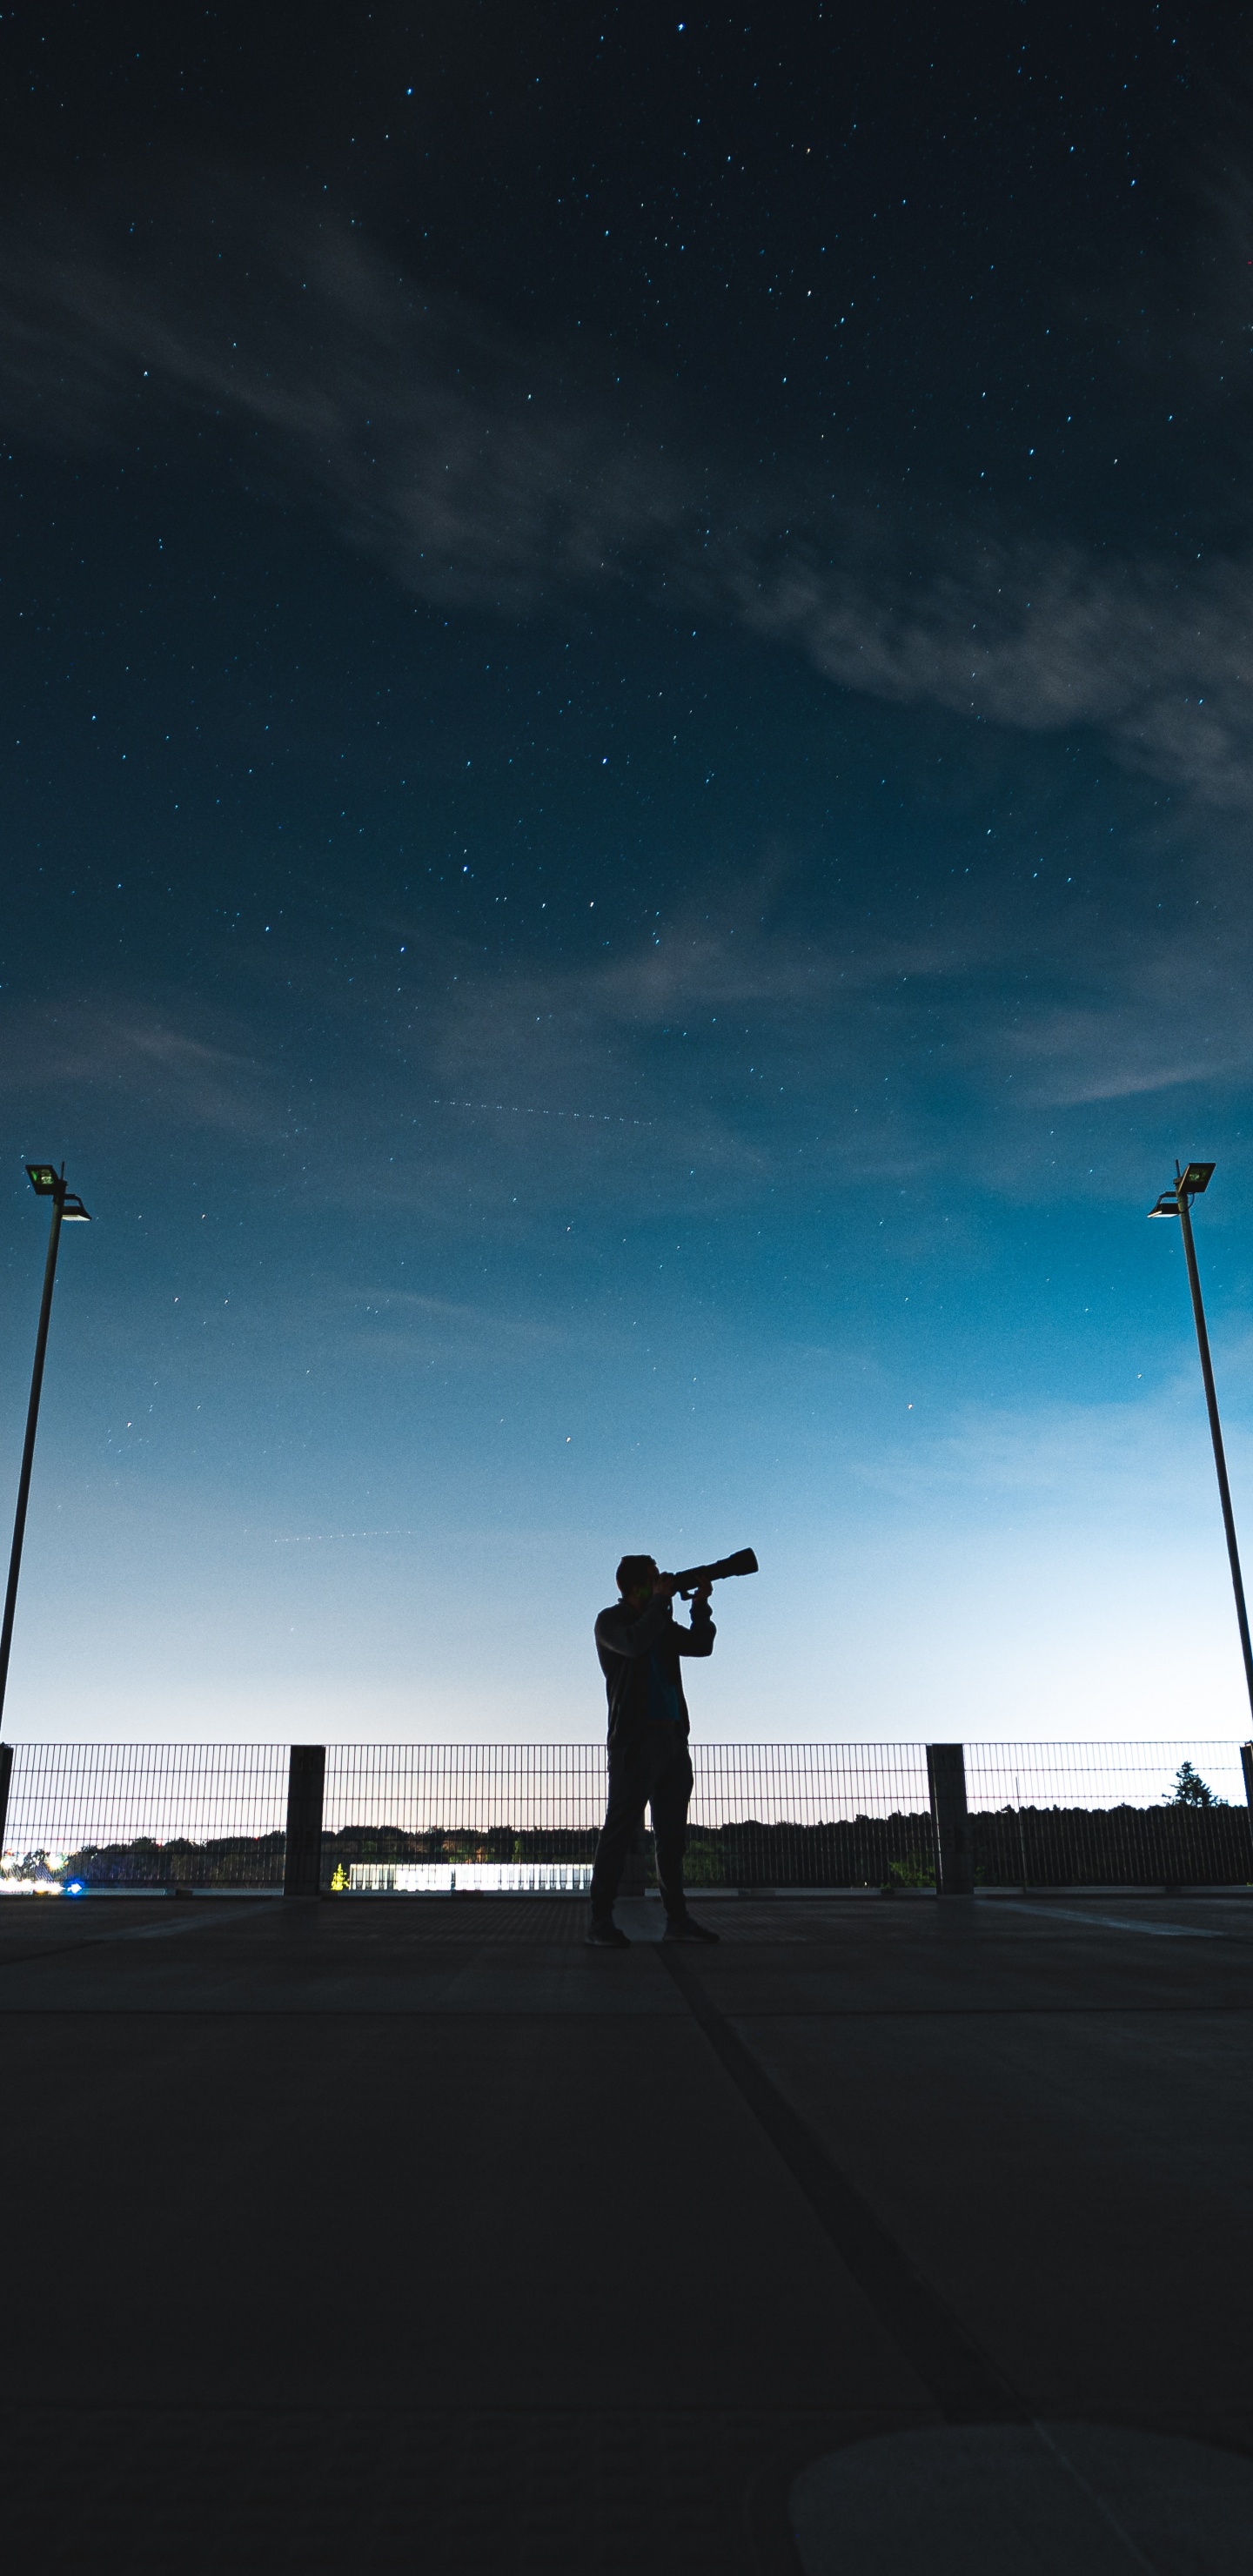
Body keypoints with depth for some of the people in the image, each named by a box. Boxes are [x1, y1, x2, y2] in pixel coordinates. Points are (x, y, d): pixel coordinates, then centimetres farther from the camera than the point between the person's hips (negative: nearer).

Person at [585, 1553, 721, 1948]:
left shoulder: (661, 1624, 18)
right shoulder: (610, 1621, -2)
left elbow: (701, 1645, 16)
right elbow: (635, 1644, -21)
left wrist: (700, 1605, 5)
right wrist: (660, 1601, -12)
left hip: (673, 1737, 7)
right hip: (636, 1738, -7)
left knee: (672, 1832, 9)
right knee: (620, 1827, -8)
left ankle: (677, 1918, 14)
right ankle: (601, 1922, -5)